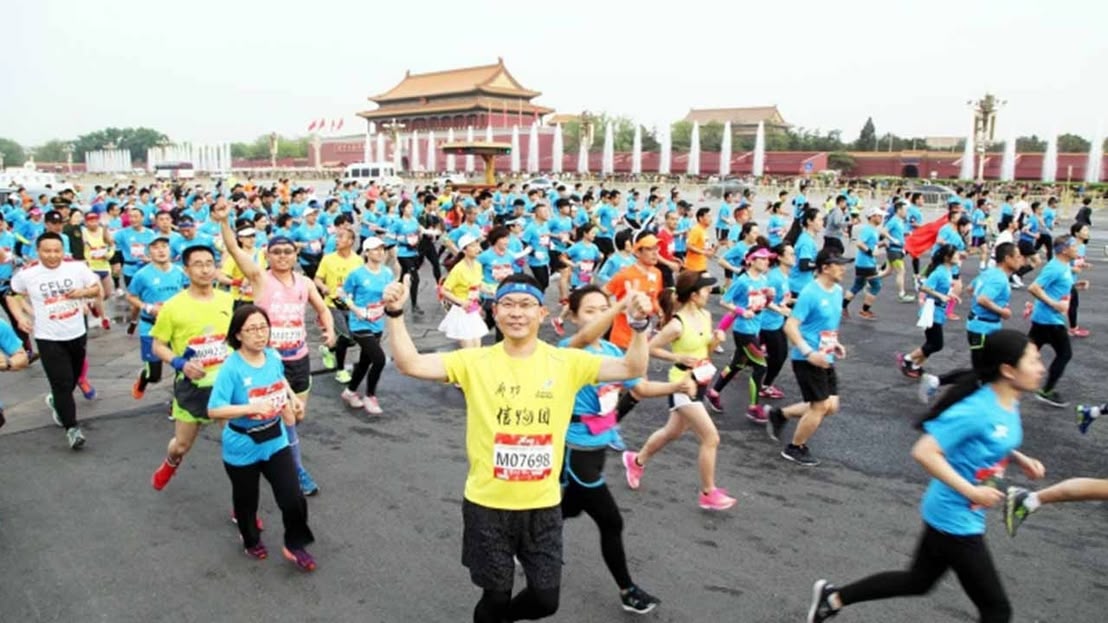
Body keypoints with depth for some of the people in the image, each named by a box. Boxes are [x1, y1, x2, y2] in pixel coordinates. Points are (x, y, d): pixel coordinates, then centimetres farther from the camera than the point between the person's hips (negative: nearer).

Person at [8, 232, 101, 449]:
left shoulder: (77, 267, -9)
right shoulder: (27, 274, -10)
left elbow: (96, 289, 2)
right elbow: (13, 295, 7)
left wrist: (82, 292, -19)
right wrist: (20, 317, -7)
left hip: (77, 333, 3)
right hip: (48, 338, -3)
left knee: (73, 378, 20)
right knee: (62, 382, -8)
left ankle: (57, 402, 51)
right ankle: (72, 428, -1)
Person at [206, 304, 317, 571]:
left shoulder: (274, 357, -6)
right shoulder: (231, 367, -24)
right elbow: (214, 410, -29)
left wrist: (293, 398, 4)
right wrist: (253, 407, -37)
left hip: (275, 440, 4)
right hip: (242, 446, -4)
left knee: (293, 497, -1)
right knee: (246, 499, 18)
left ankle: (295, 545, 23)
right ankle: (251, 542, 47)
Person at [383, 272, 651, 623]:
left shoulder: (567, 362, -4)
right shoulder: (475, 362, -7)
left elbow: (632, 368, -9)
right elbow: (410, 364, -14)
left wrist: (640, 326, -26)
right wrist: (395, 314, -27)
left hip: (543, 504, 2)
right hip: (487, 504, -2)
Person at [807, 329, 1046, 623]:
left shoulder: (1008, 404, 1)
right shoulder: (976, 410, -27)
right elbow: (924, 452, -29)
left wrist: (1020, 459, 4)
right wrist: (971, 491, -27)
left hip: (963, 516, 9)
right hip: (955, 519, -9)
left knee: (918, 582, 24)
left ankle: (834, 597, 34)